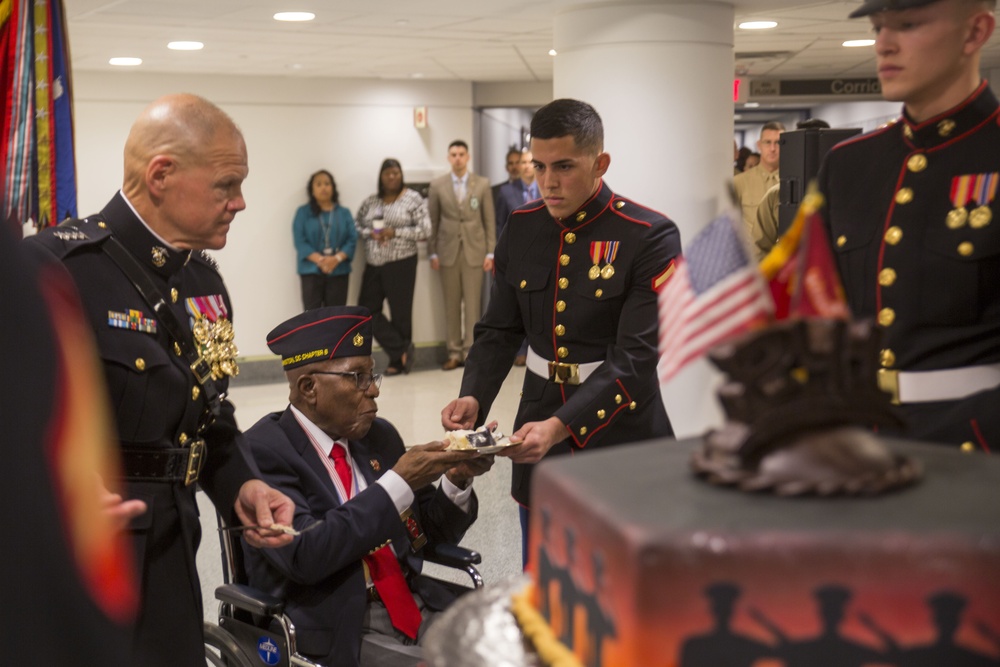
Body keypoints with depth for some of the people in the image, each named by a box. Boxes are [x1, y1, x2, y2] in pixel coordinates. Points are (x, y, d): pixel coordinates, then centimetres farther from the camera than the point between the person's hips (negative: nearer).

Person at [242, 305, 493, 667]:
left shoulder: (379, 436, 10)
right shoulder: (262, 451, -9)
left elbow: (429, 534, 16)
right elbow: (303, 555, -22)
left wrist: (457, 479, -4)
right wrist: (398, 482, -21)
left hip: (415, 607, 6)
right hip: (336, 630, -6)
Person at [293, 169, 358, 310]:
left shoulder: (344, 213, 12)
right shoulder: (303, 212, 6)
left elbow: (352, 240, 2)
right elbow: (300, 241, -3)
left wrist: (337, 258, -15)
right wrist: (319, 260, -17)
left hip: (339, 271, 2)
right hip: (311, 271, -2)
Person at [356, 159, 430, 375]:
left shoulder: (413, 199, -3)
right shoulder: (370, 202, 9)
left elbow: (425, 230, -8)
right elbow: (356, 225, 12)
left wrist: (395, 232, -16)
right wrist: (370, 233, -9)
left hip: (401, 264, -5)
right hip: (374, 265, 5)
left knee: (400, 312, 2)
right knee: (367, 310, 0)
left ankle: (398, 360, 16)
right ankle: (402, 349, 7)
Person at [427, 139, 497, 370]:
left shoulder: (482, 184, 3)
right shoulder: (437, 185, 5)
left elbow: (490, 220, 4)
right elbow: (432, 221, 6)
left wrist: (490, 253, -2)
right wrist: (433, 253, 1)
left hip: (474, 251, -1)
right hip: (448, 252, 1)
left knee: (473, 304, -2)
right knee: (451, 305, 4)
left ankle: (470, 352, 3)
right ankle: (454, 353, 9)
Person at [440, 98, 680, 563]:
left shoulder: (650, 238, -14)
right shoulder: (521, 228, 3)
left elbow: (635, 358, -20)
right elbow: (499, 329, 8)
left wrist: (561, 427, -31)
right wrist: (473, 397, -12)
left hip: (621, 440, -4)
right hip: (539, 433, 5)